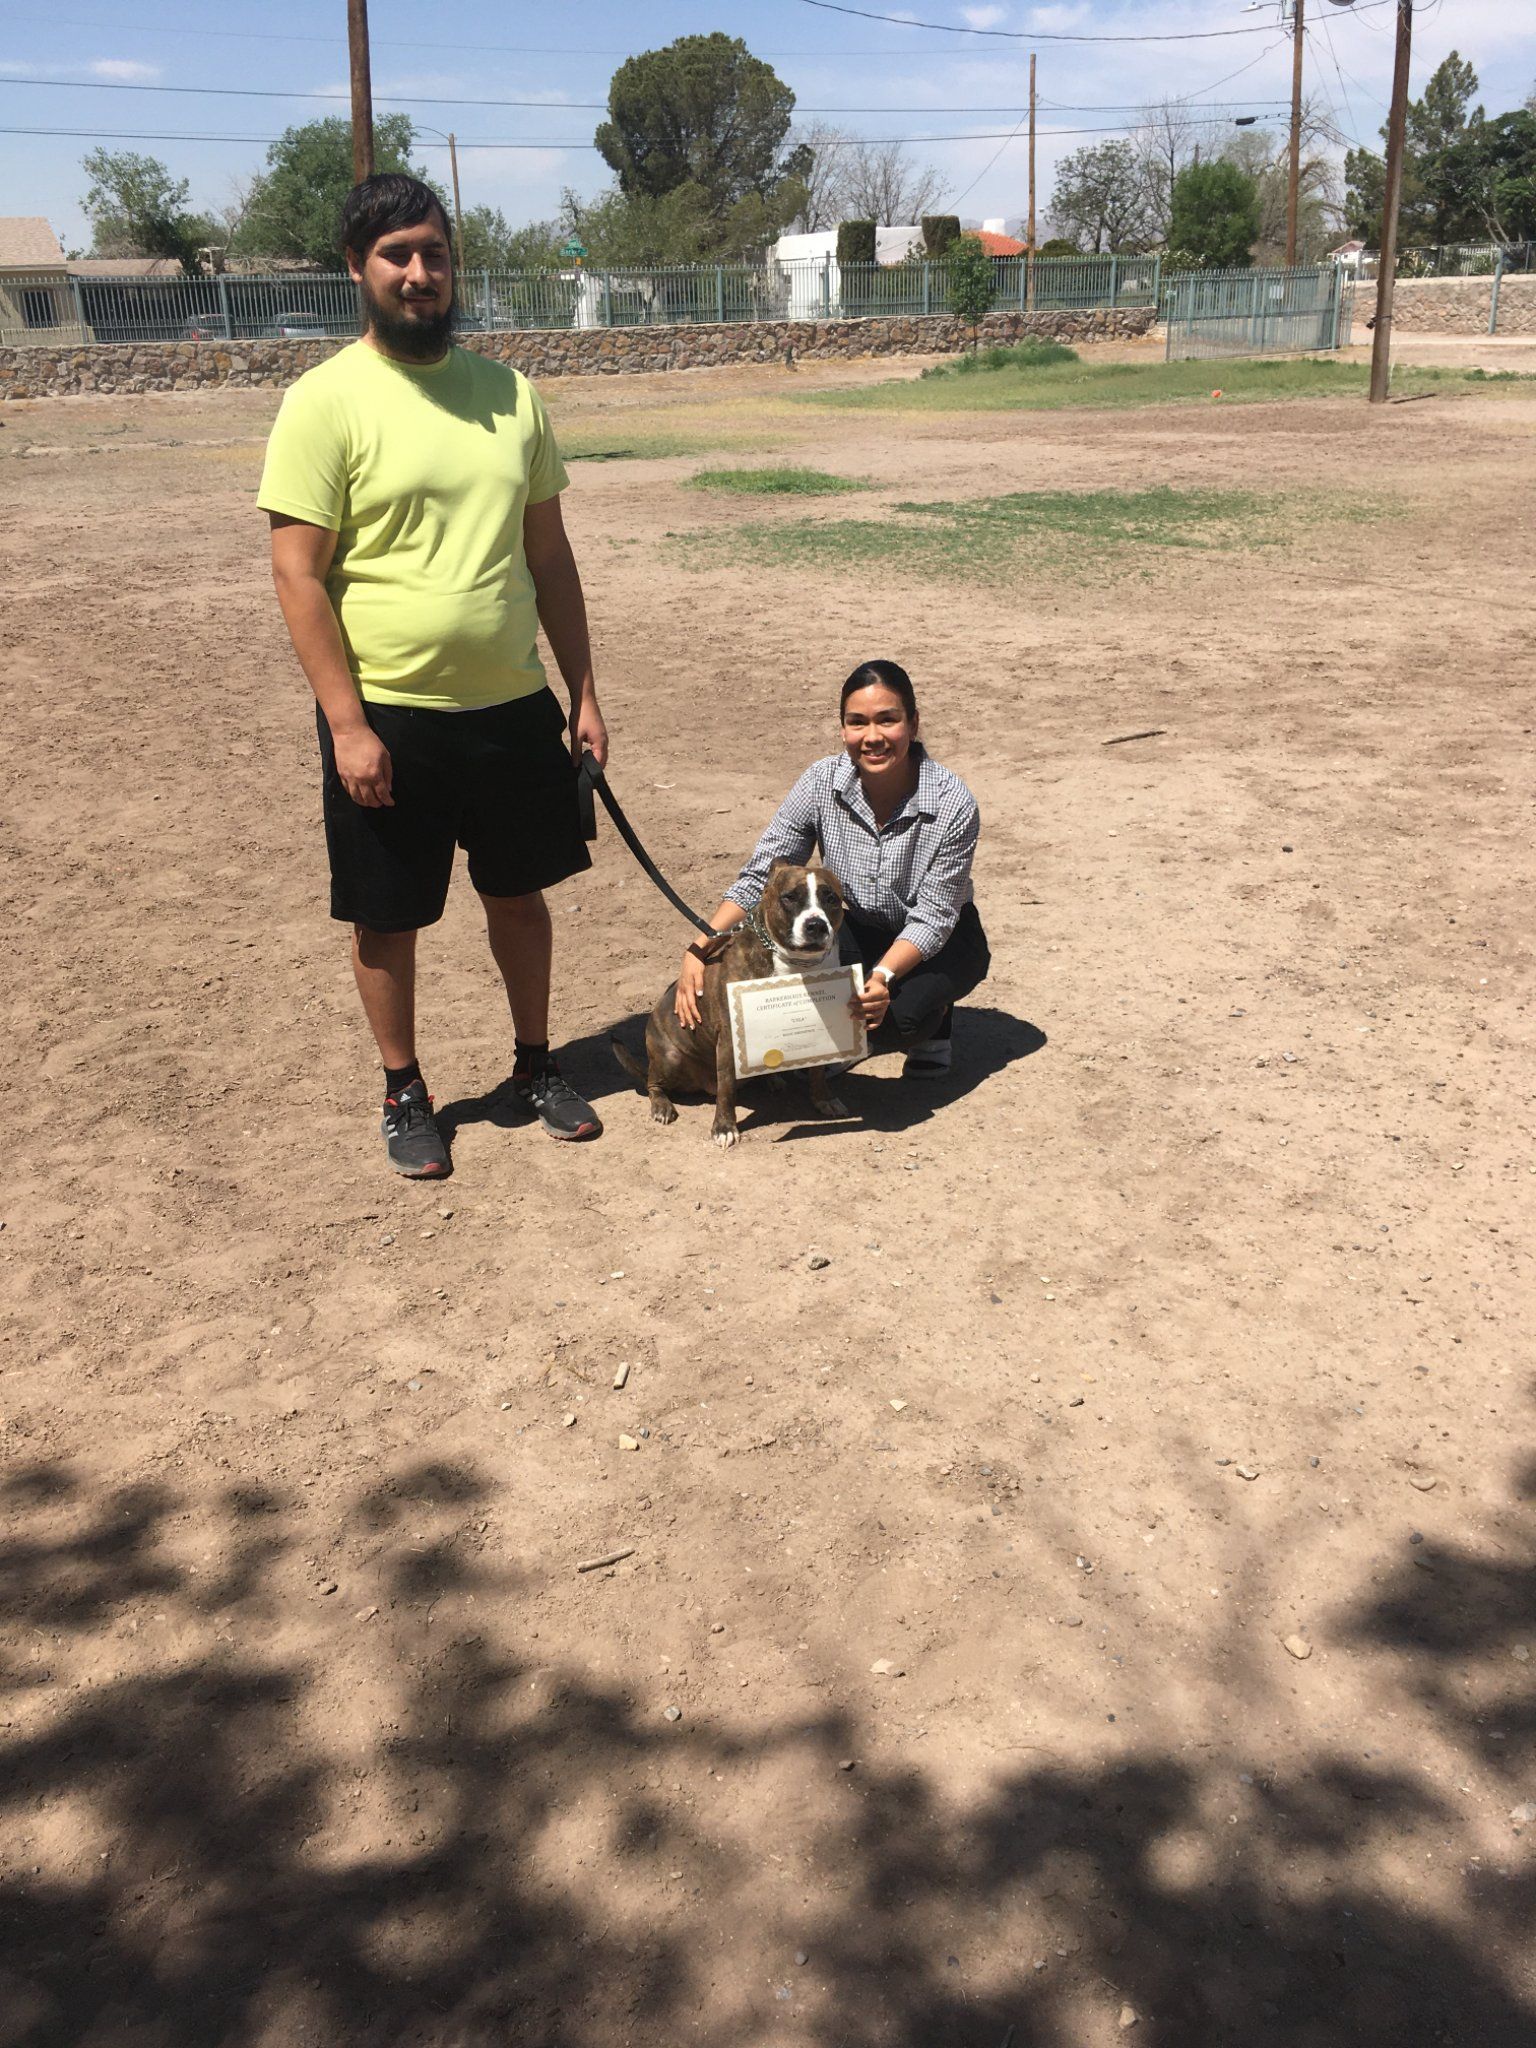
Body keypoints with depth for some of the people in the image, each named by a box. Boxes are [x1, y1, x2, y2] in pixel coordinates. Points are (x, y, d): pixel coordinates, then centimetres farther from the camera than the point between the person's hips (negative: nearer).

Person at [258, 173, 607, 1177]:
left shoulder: (507, 391, 5)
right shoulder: (326, 400, -9)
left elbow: (550, 553, 10)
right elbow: (299, 575, -12)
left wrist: (583, 690, 8)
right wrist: (348, 724, -17)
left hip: (513, 705, 4)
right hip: (390, 716, -4)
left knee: (522, 894, 16)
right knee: (389, 917, 9)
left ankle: (537, 1062, 36)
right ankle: (405, 1092, 29)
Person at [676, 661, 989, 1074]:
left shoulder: (952, 803, -26)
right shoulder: (822, 782, -18)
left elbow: (933, 917, -23)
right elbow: (761, 874, -15)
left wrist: (883, 976, -41)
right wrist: (699, 951, -28)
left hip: (940, 941, -3)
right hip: (860, 931, 3)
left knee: (895, 1018, -34)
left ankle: (935, 1010, 5)